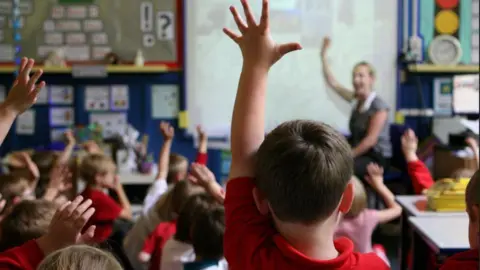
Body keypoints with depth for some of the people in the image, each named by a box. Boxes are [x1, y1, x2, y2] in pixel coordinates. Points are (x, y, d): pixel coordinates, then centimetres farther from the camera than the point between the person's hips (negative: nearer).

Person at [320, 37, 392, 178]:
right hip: (360, 153, 7)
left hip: (376, 158, -7)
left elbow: (370, 140, -16)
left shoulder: (379, 106, -13)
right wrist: (324, 55, 5)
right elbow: (332, 82, 10)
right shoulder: (356, 99, 7)